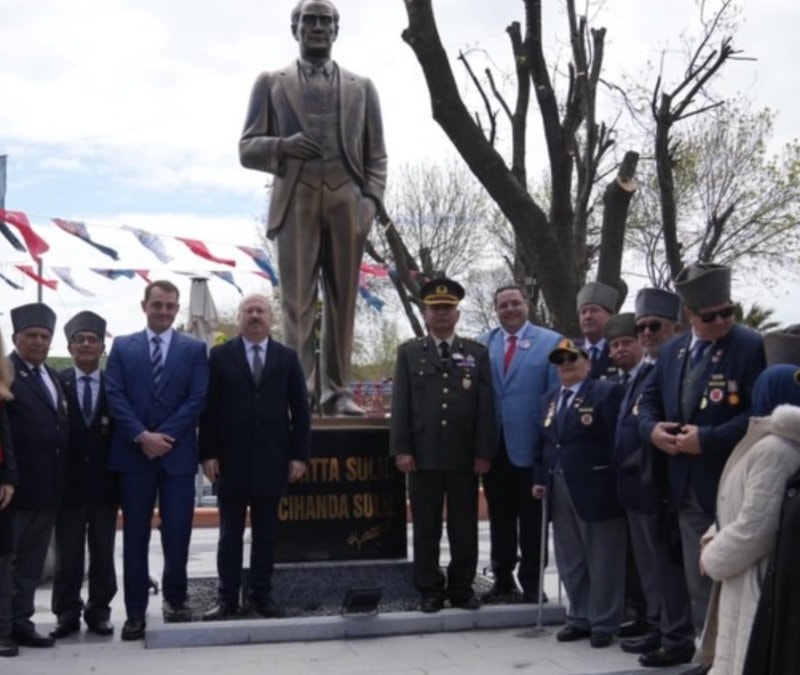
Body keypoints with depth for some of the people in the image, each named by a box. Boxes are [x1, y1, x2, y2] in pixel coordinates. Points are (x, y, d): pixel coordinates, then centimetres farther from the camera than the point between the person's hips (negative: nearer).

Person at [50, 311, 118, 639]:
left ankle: (99, 611, 20)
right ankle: (67, 613, 17)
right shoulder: (56, 384, -1)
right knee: (68, 554, 7)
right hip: (69, 484, -1)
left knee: (103, 553, 9)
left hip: (104, 484, 1)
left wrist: (122, 477, -6)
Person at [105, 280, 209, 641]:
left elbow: (197, 399, -2)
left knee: (177, 532, 1)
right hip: (133, 453, 1)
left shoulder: (194, 349, 7)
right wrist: (142, 435, -13)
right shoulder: (122, 347, 9)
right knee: (135, 535, 4)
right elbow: (115, 396, 0)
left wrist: (163, 436, -11)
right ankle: (135, 611, 12)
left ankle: (175, 599, 23)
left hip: (177, 453, 0)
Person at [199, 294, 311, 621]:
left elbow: (300, 409, 4)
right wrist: (208, 453, -8)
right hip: (231, 459, -1)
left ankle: (261, 595, 16)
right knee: (230, 533, 5)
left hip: (272, 459, 1)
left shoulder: (287, 357, 7)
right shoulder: (220, 355, 3)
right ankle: (228, 598, 11)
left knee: (266, 533, 8)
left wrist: (299, 455, -3)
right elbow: (209, 408, -1)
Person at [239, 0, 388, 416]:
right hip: (297, 203, -1)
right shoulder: (271, 83, 15)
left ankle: (336, 391, 3)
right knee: (297, 301, -6)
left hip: (346, 203, 2)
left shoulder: (361, 88, 18)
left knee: (342, 302, 0)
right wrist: (282, 146, -12)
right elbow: (247, 149, 9)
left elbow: (375, 156, 14)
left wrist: (372, 199, -3)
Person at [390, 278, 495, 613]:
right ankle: (430, 591, 13)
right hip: (423, 455, 0)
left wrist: (484, 452, -4)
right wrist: (401, 449, -6)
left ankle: (462, 588, 17)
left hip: (465, 456, 1)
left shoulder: (477, 353, 9)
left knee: (464, 528, 6)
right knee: (426, 528, 5)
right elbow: (400, 405, 2)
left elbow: (486, 407, 4)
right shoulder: (409, 352, 8)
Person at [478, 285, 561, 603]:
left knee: (531, 519, 7)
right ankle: (503, 578, 25)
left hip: (530, 445, -3)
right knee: (499, 517, 13)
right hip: (494, 446, 3)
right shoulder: (482, 344, 7)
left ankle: (532, 581, 19)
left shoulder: (551, 342, -3)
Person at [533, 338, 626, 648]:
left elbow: (617, 440, -11)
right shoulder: (549, 399, 17)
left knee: (602, 559, 3)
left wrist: (617, 482, -14)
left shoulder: (606, 392, -6)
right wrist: (540, 478, 11)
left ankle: (604, 623, 12)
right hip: (559, 489, 7)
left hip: (595, 488, -7)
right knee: (570, 560, 14)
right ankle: (580, 618, 25)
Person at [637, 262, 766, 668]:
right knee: (698, 578, 16)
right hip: (688, 486, 7)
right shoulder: (671, 352, 10)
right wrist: (653, 429, -5)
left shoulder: (752, 347, -12)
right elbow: (649, 400, 16)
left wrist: (708, 438, -20)